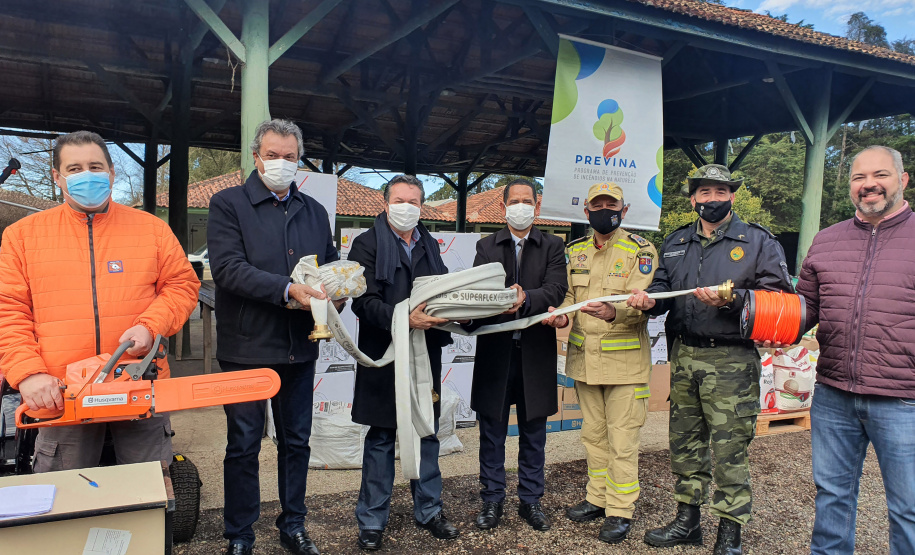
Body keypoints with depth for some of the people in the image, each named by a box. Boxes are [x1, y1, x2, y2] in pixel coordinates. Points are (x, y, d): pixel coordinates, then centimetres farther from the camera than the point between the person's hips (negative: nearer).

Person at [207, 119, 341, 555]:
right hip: (247, 347, -4)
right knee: (243, 446, 8)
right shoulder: (227, 204, -3)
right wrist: (287, 289, -26)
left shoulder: (314, 211, 13)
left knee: (296, 442, 15)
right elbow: (227, 267, -16)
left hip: (299, 348, 4)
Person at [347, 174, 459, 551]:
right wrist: (404, 319, -28)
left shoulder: (430, 245, 14)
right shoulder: (368, 244, -4)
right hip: (384, 354, -5)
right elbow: (363, 301, -15)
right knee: (381, 439, 5)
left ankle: (428, 510, 29)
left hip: (426, 354, 5)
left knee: (427, 434, 13)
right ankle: (372, 522, 19)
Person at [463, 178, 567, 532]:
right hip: (495, 349, 0)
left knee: (533, 433, 11)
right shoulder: (486, 247, 9)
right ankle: (492, 500, 23)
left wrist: (526, 299, -28)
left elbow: (556, 288, -9)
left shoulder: (553, 247, 7)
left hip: (536, 352, 0)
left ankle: (530, 500, 25)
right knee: (492, 431, 8)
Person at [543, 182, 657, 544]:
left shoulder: (639, 250, -6)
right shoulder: (575, 250, 11)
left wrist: (615, 312, -38)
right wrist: (562, 315, -9)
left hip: (624, 360, -5)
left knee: (622, 439, 1)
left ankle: (620, 511, 15)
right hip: (584, 358, 6)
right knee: (593, 434, 17)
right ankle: (598, 498, 33)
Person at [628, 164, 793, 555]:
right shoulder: (675, 243, 16)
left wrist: (733, 300, -21)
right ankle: (687, 521, 29)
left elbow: (778, 295, -6)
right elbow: (663, 285, 16)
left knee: (729, 449, -2)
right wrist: (648, 299, -7)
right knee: (684, 442, 14)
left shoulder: (758, 242, 1)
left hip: (731, 363, -5)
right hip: (683, 357, 5)